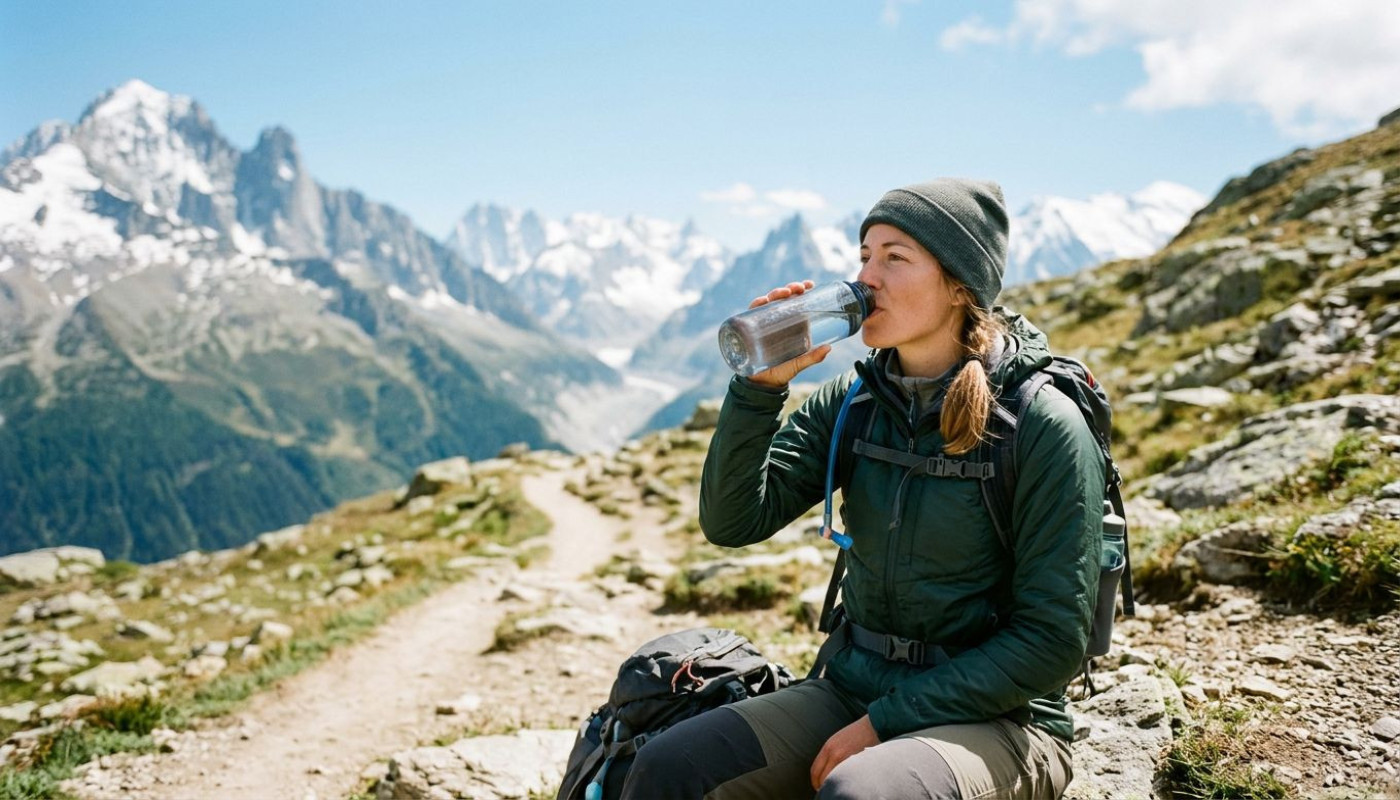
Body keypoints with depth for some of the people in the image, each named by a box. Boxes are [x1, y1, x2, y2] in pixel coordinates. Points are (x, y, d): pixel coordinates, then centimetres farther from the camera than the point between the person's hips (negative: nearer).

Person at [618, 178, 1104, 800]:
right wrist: (761, 385, -17)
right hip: (854, 687, 4)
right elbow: (732, 521, -4)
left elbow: (1051, 641, -13)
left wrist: (884, 722, -16)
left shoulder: (1043, 426, -13)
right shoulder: (851, 402, 2)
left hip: (996, 718, -4)